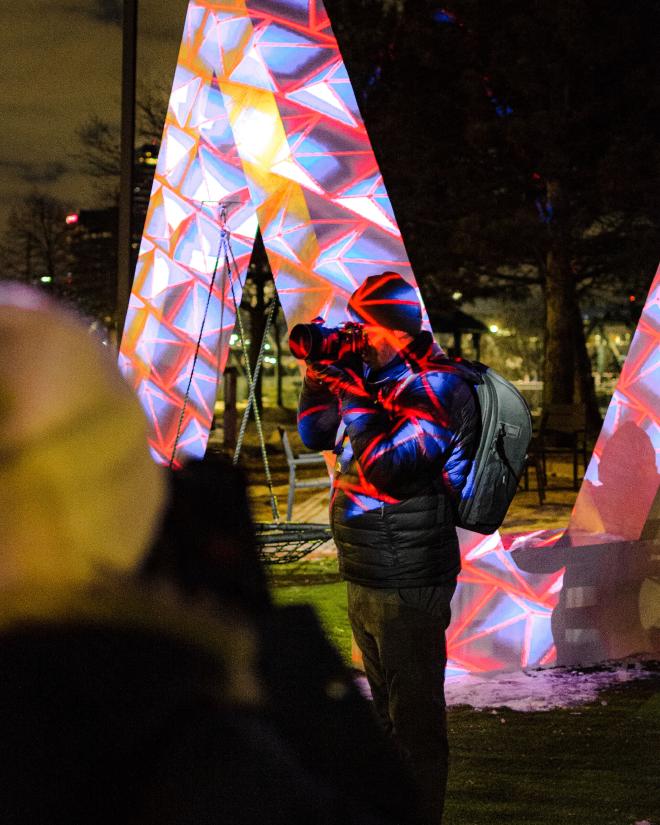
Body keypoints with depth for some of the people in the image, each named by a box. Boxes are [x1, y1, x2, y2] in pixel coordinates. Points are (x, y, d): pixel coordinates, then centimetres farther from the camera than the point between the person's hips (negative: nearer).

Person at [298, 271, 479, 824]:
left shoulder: (435, 389, -17)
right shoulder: (380, 378, 10)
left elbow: (384, 468, -27)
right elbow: (315, 435, 18)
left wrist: (352, 393, -24)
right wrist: (320, 373, 5)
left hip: (406, 586, -10)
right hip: (366, 579, 10)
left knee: (416, 718, -2)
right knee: (389, 710, 22)